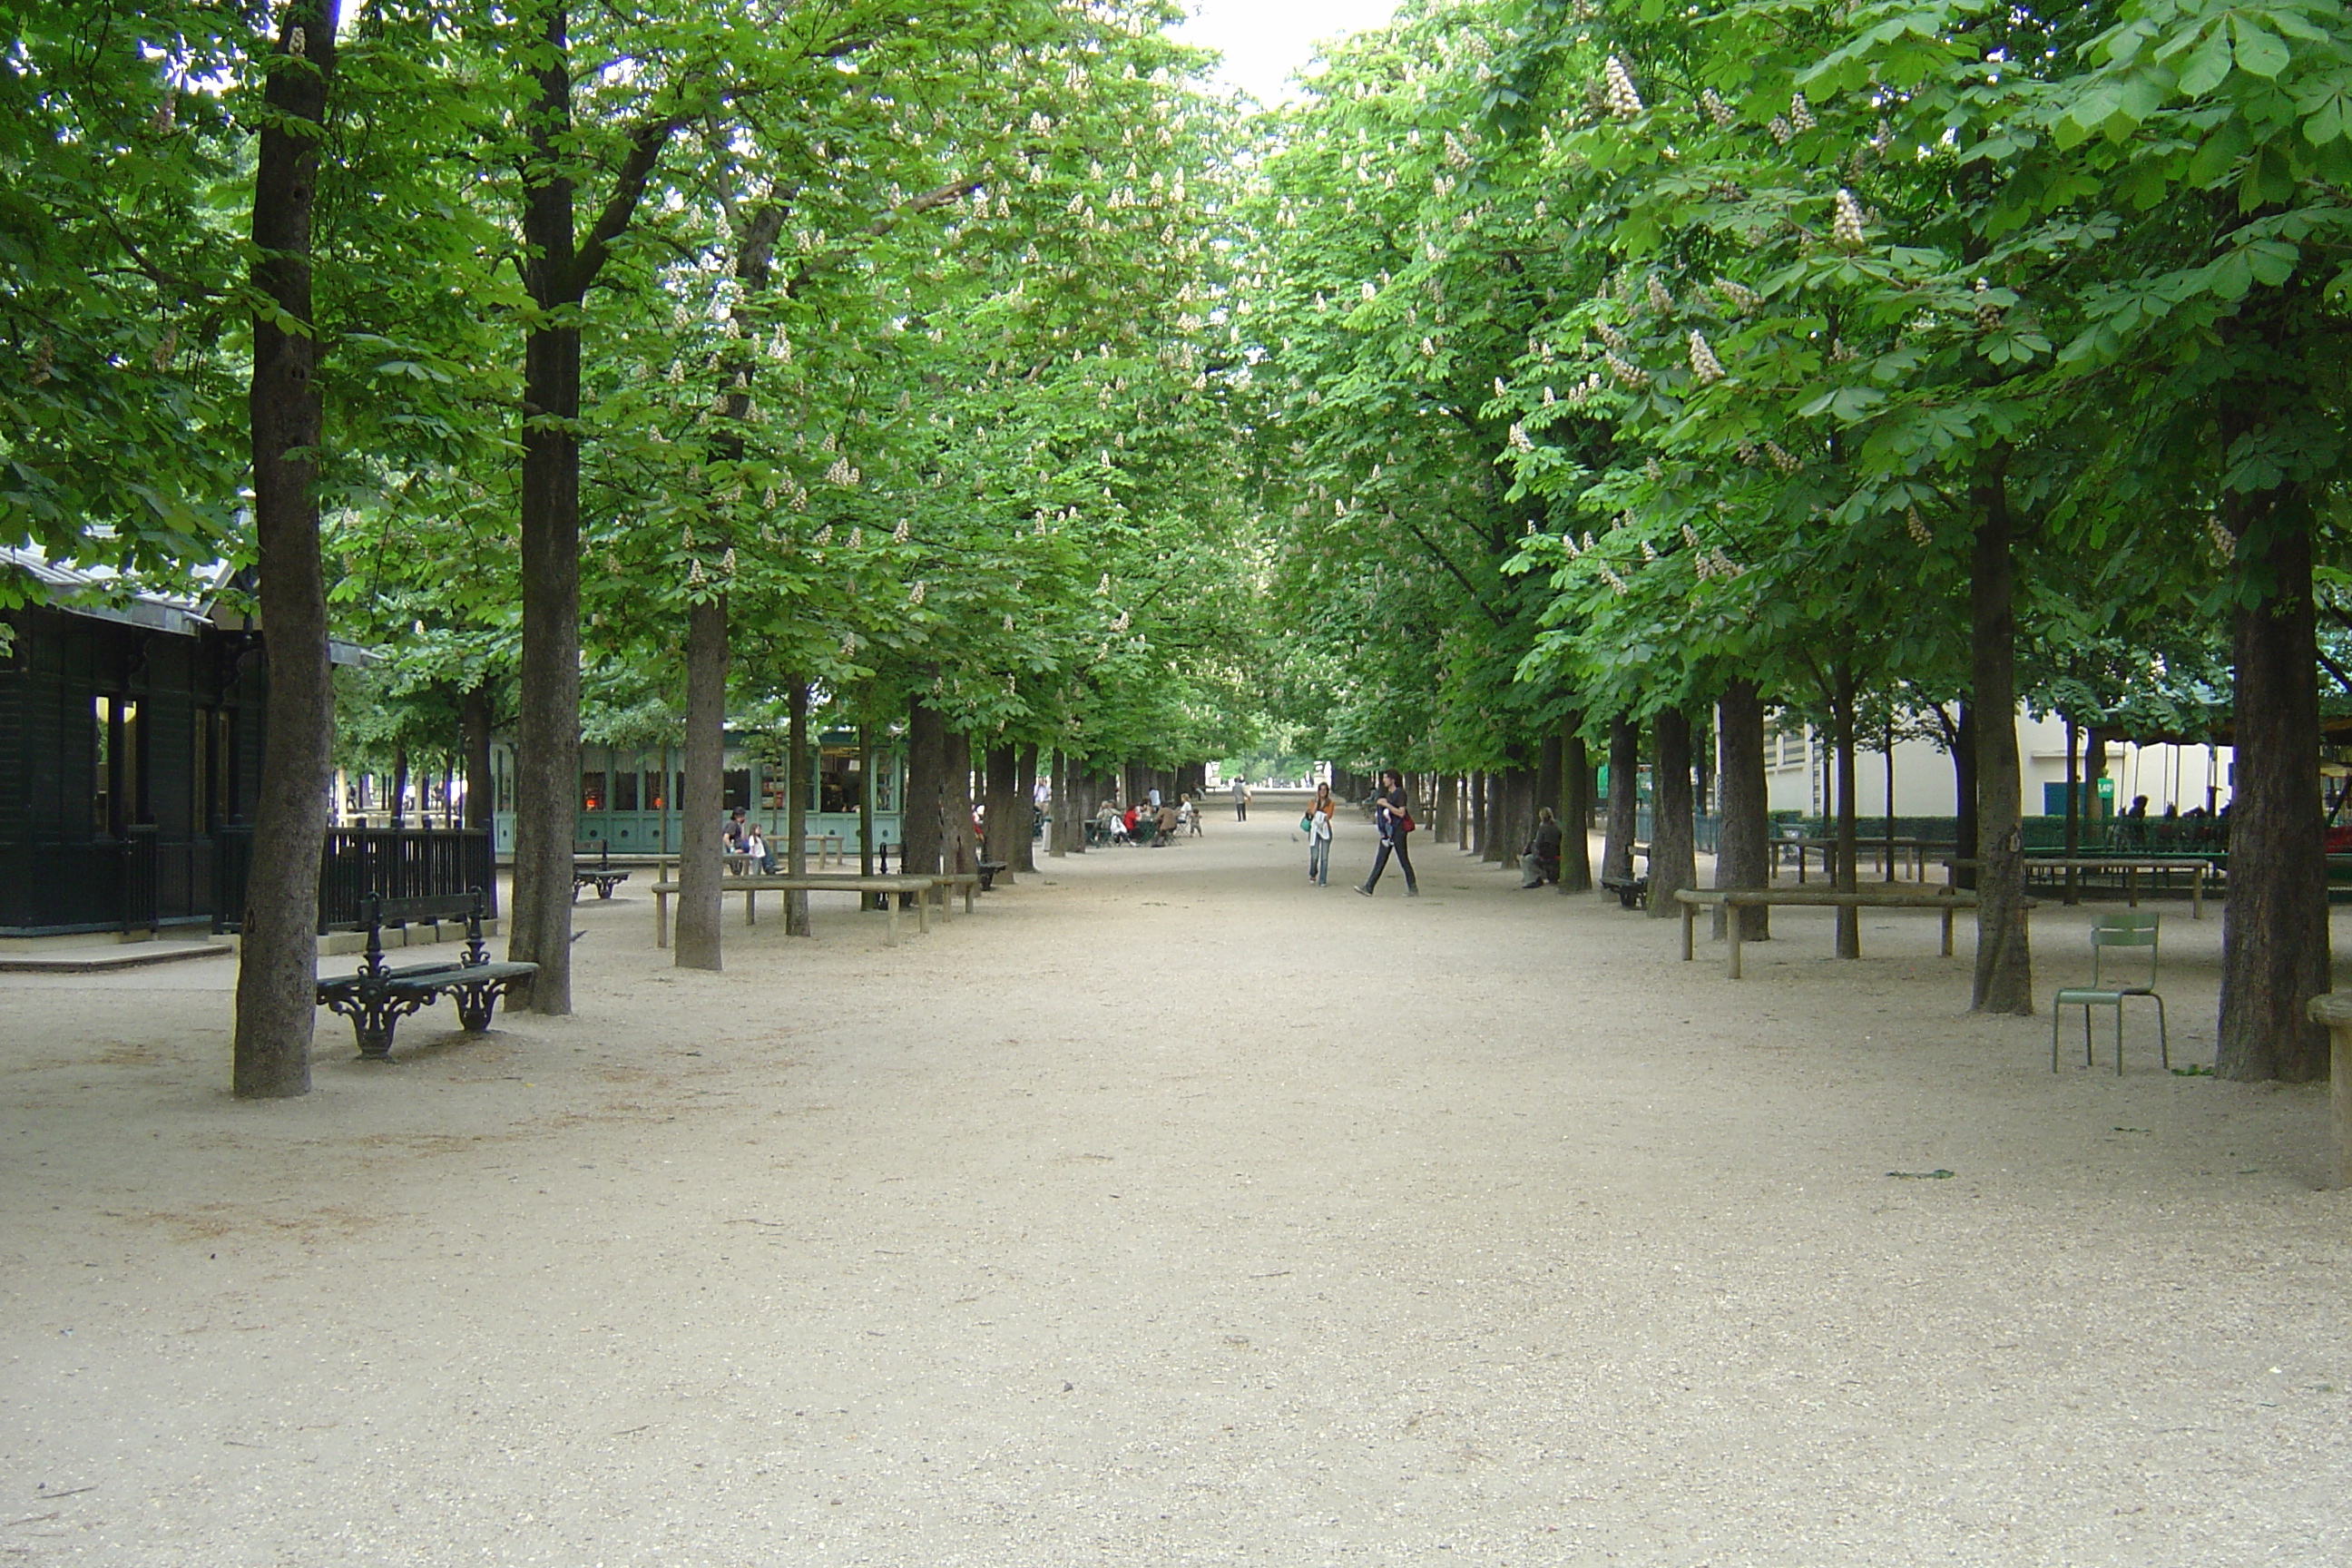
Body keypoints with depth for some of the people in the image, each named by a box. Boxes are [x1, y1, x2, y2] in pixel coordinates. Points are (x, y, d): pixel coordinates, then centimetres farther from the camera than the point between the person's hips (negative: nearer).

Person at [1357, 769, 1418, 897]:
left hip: (1398, 830, -8)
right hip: (1388, 830, 8)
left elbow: (1401, 813, -19)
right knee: (1380, 860, 3)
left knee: (1403, 860, -3)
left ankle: (1413, 889, 5)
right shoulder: (1387, 793, 16)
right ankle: (1368, 887, -1)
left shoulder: (1400, 793, -10)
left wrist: (1386, 805, -20)